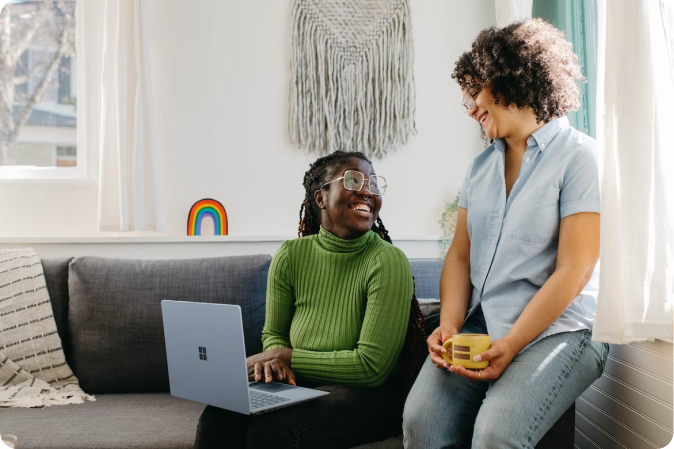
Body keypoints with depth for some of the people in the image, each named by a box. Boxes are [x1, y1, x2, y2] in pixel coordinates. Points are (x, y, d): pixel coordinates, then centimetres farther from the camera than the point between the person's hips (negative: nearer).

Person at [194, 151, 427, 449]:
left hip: (370, 396, -4)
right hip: (301, 384, 4)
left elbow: (371, 366, -18)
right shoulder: (290, 256, -2)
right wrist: (274, 359, -15)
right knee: (220, 417, -22)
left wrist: (288, 356, -15)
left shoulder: (388, 262, -17)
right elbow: (273, 334, 10)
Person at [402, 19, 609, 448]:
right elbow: (460, 254, 12)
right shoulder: (482, 164, 16)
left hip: (557, 329, -5)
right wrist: (449, 324, -5)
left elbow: (572, 272, -12)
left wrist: (510, 346, -17)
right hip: (479, 327, 5)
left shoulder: (579, 156, -4)